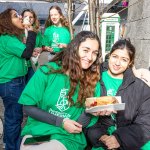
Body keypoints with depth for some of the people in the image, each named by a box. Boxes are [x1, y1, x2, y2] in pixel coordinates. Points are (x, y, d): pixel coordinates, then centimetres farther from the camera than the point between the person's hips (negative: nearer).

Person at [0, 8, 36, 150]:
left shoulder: (12, 37, 13)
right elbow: (26, 53, -24)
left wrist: (31, 53, 4)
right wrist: (31, 32, -15)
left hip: (14, 82, 10)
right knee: (14, 117, 1)